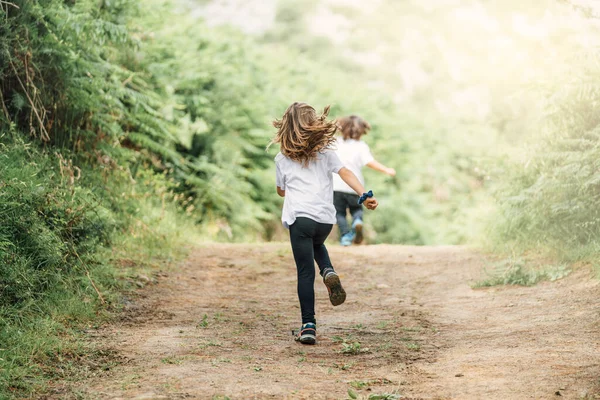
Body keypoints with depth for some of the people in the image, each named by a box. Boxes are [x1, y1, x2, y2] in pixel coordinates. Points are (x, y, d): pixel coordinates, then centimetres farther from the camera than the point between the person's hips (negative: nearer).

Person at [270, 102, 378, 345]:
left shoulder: (282, 159, 9)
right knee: (316, 245, 34)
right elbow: (345, 173, -3)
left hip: (299, 217, -2)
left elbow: (281, 191, 21)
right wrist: (365, 195, -11)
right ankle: (328, 271, 3)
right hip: (326, 218, 2)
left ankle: (308, 325, -7)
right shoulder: (325, 151, 11)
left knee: (305, 272, 0)